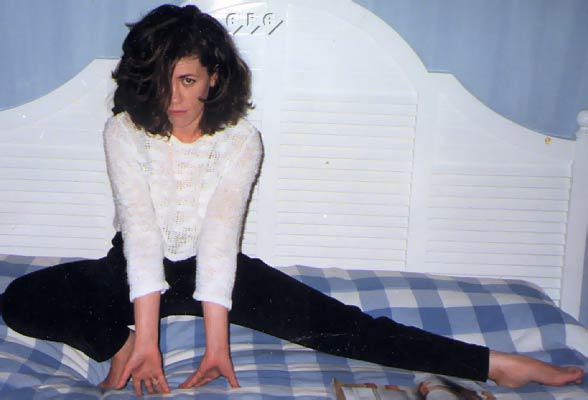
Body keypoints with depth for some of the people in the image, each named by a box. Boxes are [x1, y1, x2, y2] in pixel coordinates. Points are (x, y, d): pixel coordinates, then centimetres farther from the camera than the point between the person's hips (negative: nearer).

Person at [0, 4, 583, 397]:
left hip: (211, 268, -1)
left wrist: (216, 342, -33)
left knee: (328, 320, -20)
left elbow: (220, 234, -24)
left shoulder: (239, 140, -13)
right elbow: (141, 229, -24)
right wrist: (142, 339, -33)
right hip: (137, 268, 1)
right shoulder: (125, 132, -14)